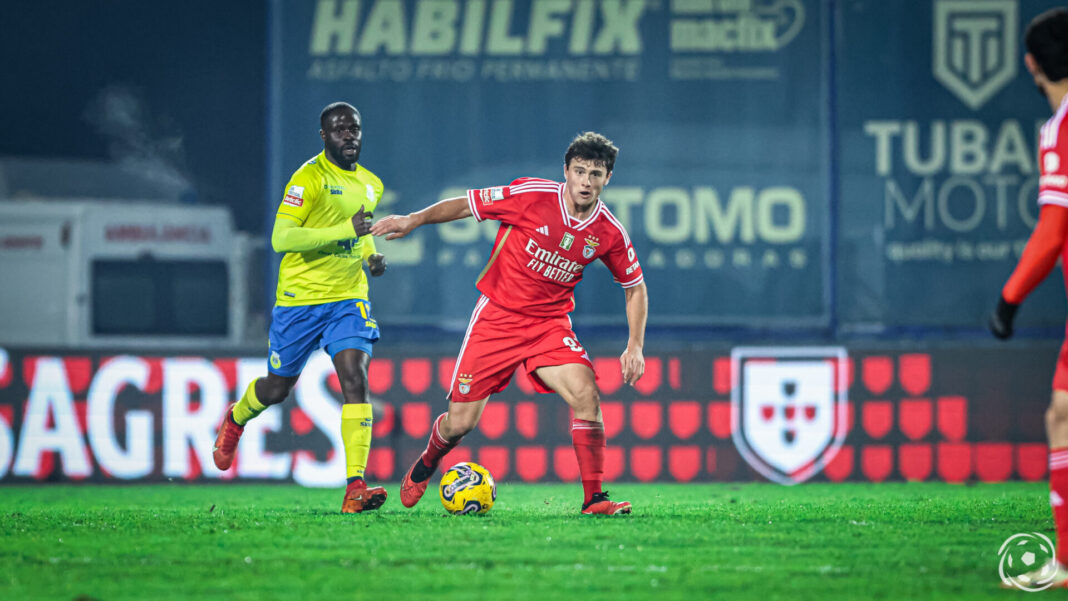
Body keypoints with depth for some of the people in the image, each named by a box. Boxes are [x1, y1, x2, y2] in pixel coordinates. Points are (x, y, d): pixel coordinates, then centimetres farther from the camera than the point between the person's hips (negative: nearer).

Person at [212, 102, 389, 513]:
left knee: (355, 380, -16)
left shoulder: (371, 185, 9)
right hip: (299, 298, -4)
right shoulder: (310, 178, -15)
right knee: (278, 387, 11)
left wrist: (371, 255, 7)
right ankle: (236, 420, 48)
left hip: (349, 298, 4)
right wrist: (344, 230, -31)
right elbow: (280, 238, -25)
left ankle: (355, 488, -22)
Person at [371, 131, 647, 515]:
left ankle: (594, 498, -18)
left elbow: (635, 287, 7)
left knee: (586, 393, -25)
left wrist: (635, 346, -2)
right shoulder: (532, 195, -15)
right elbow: (466, 205, -3)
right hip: (497, 315, -2)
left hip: (550, 323, 2)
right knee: (460, 422, -1)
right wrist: (414, 220, -10)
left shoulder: (609, 232, -7)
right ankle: (423, 468, 33)